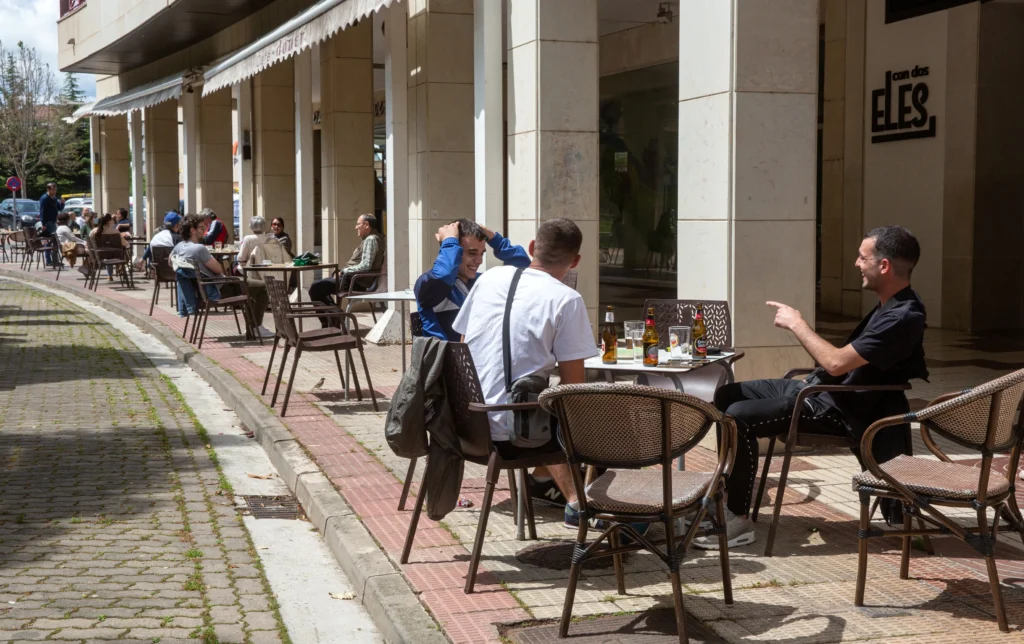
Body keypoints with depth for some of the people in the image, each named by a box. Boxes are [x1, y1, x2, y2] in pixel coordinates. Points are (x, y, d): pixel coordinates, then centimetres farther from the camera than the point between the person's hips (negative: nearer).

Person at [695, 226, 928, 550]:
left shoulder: (904, 317, -23)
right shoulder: (892, 306, 10)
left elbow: (837, 363, -27)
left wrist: (797, 324, -16)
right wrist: (814, 377, 11)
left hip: (839, 410, -11)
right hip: (822, 388, 11)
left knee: (739, 417, -24)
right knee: (728, 394, 11)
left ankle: (739, 521, -14)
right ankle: (731, 493, 18)